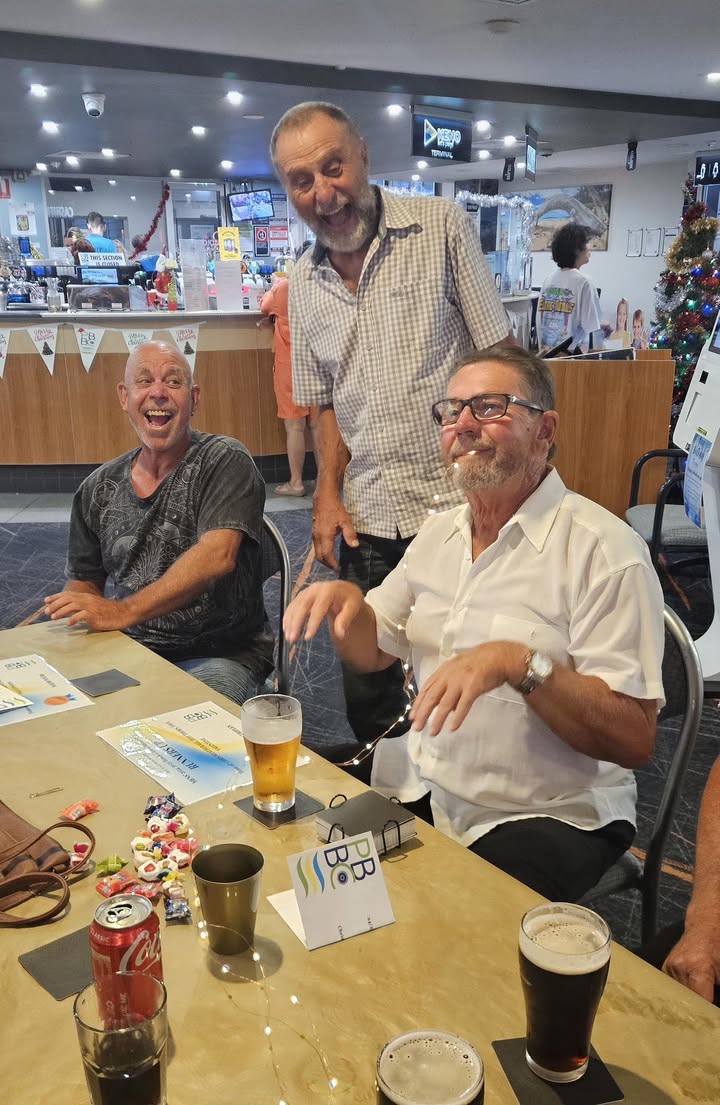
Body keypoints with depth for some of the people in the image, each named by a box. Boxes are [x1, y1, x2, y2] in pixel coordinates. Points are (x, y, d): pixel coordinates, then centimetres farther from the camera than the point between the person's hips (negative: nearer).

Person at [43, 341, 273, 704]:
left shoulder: (225, 462, -7)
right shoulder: (98, 489, 9)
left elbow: (216, 556, -22)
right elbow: (84, 583, 17)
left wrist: (124, 611, -29)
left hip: (220, 656, -4)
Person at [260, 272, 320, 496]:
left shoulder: (283, 287, -6)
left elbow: (265, 306, 12)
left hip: (290, 363, -4)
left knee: (295, 425, -2)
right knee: (318, 423, 9)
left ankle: (296, 482, 1)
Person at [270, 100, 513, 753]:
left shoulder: (443, 227, -3)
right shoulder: (305, 283, 11)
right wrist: (329, 495, 5)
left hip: (458, 506, -4)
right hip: (368, 521, 5)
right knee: (367, 695, 12)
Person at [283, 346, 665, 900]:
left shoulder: (603, 549, -15)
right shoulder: (440, 531, 8)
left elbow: (634, 739, -19)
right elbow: (372, 651, 15)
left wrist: (520, 663, -31)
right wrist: (346, 600, -7)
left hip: (546, 816, -6)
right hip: (416, 788, 6)